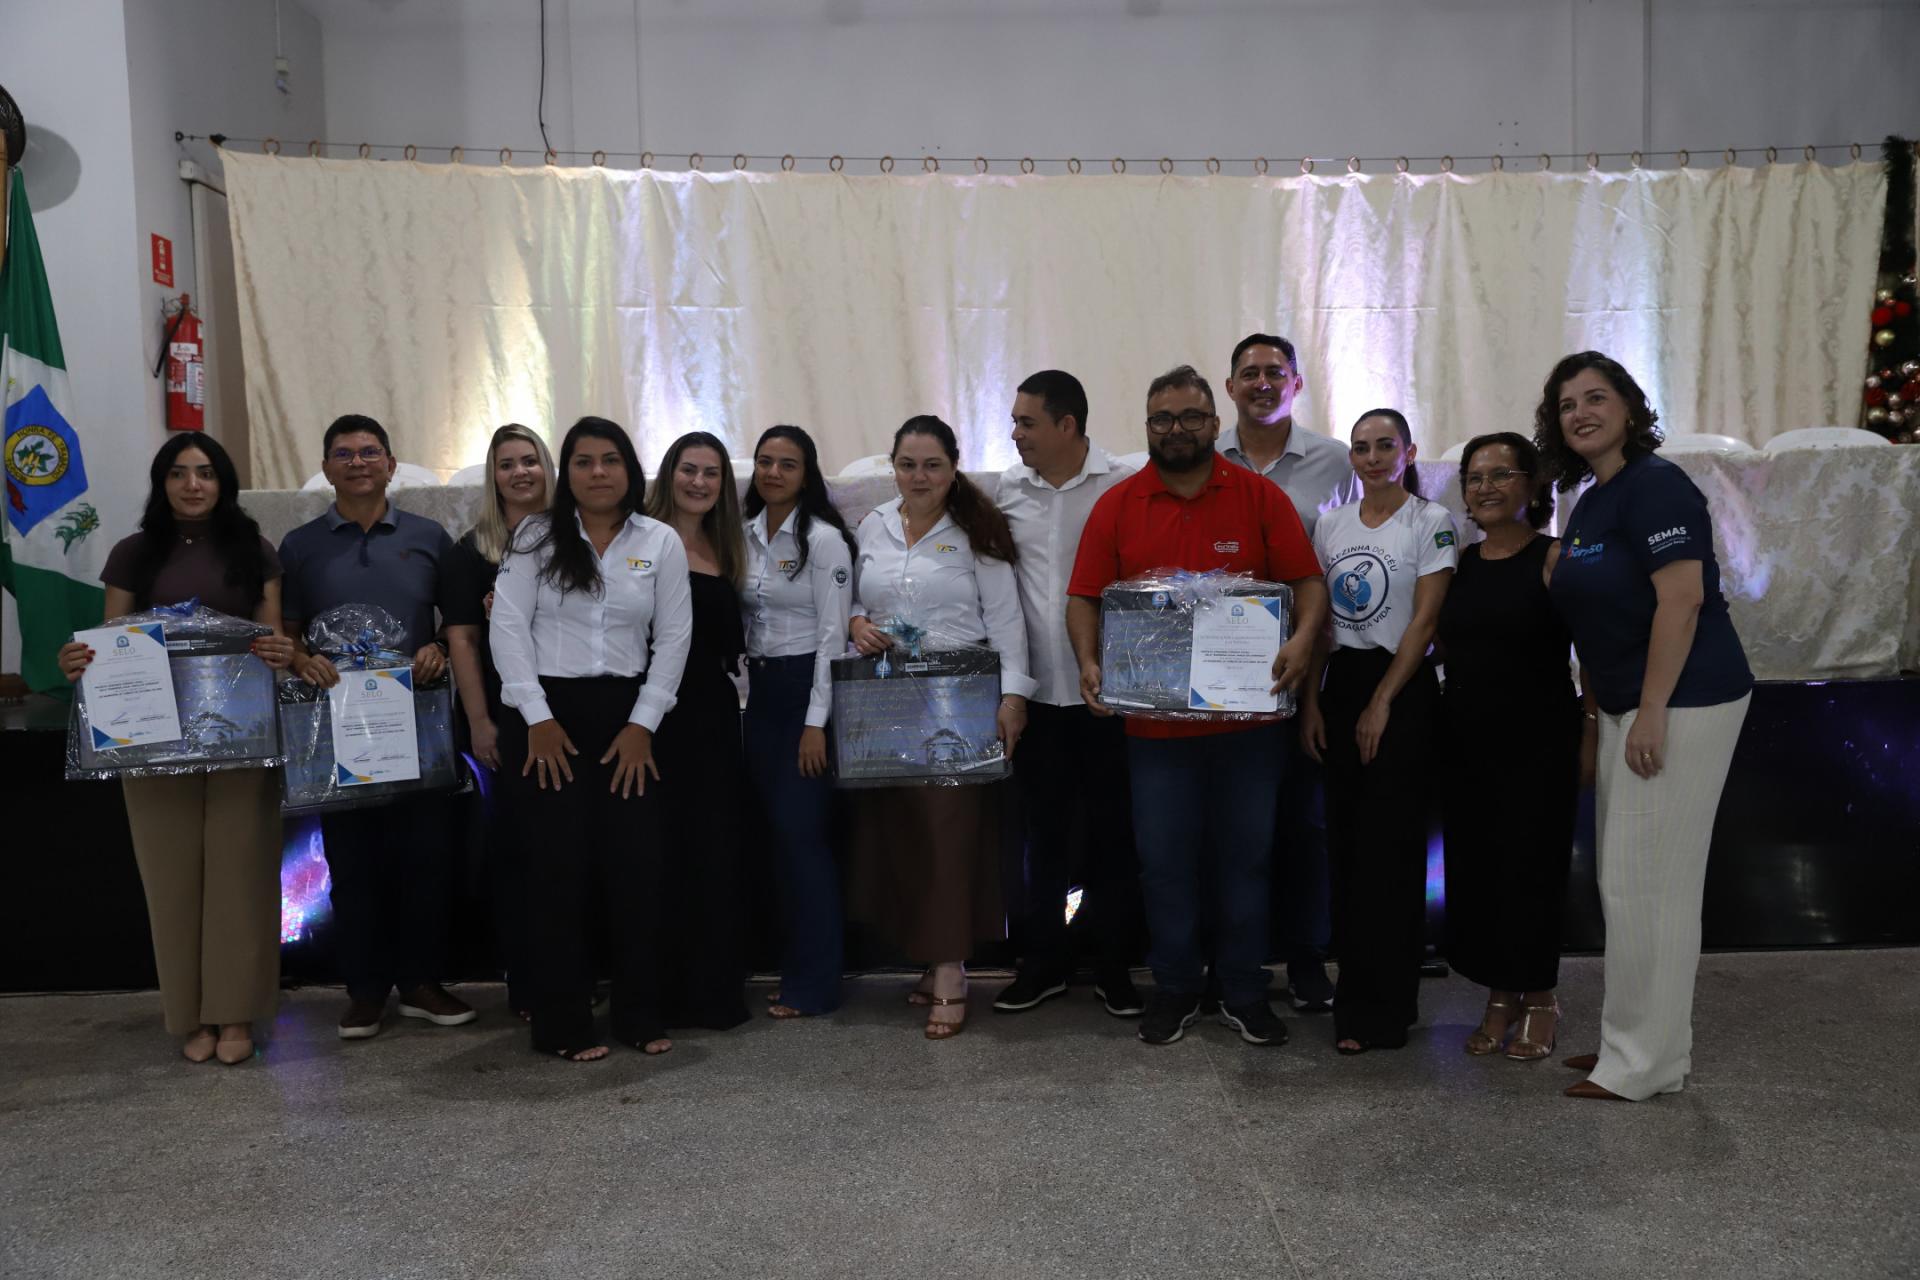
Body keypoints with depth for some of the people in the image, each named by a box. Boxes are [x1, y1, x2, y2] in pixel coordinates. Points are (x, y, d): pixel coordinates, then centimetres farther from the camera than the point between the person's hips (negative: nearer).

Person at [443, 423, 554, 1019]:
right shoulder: (472, 551, 4)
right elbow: (462, 639, -1)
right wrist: (479, 721, -9)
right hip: (507, 717, -1)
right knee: (513, 842, 4)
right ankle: (523, 981, 13)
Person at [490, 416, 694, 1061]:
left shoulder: (660, 542, 6)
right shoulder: (536, 537, 2)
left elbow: (674, 638, 4)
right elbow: (508, 626, -2)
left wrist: (643, 725, -2)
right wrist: (539, 719, -9)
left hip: (627, 717, 2)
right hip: (548, 719, -1)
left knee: (635, 864, 0)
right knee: (560, 868, 0)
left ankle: (639, 1014, 15)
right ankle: (563, 1024, 11)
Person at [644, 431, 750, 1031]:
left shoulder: (725, 548, 13)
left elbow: (732, 641, 13)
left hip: (713, 712, 5)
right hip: (658, 711, -4)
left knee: (716, 846, 7)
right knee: (661, 848, 1)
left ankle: (716, 988, 18)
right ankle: (662, 989, 13)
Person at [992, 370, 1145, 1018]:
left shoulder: (1126, 486, -8)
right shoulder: (1009, 489, 5)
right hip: (1038, 691, 3)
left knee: (1111, 830, 8)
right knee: (1045, 829, 13)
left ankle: (1113, 964, 22)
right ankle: (1043, 960, 26)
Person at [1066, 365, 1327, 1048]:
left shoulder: (1261, 497, 1)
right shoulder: (1116, 505, 2)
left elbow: (1308, 581, -2)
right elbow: (1084, 597, 1)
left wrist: (1302, 639, -20)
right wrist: (1089, 662, -15)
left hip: (1247, 717, 0)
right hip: (1155, 721, 0)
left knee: (1245, 856, 11)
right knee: (1165, 860, 9)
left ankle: (1243, 991, 25)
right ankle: (1174, 988, 25)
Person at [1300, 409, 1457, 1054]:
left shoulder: (1431, 522, -3)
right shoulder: (1330, 524, 11)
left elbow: (1425, 619, -9)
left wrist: (1381, 703, -12)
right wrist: (1312, 700, 3)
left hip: (1402, 687, -5)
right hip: (1339, 684, 5)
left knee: (1388, 844, -4)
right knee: (1345, 840, 6)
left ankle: (1380, 1010, 3)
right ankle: (1356, 987, 18)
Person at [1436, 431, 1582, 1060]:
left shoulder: (1556, 559, -7)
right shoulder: (1459, 563, 9)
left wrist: (1590, 733, -13)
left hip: (1538, 742, -5)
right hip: (1466, 741, 5)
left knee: (1531, 865, 1)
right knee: (1472, 867, 7)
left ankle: (1540, 996, 21)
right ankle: (1500, 996, 23)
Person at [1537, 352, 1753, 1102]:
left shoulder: (1655, 486, -13)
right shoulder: (1589, 502, 15)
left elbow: (1682, 600, -21)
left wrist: (1652, 714, -22)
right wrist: (1601, 713, 18)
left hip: (1680, 704, -10)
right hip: (1628, 706, 10)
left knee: (1647, 880, -4)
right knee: (1630, 879, 14)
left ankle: (1647, 1063, 7)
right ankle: (1640, 1040, 26)